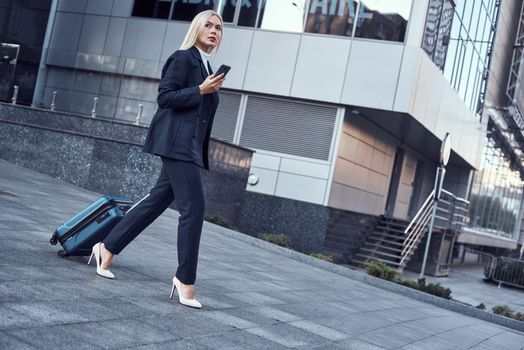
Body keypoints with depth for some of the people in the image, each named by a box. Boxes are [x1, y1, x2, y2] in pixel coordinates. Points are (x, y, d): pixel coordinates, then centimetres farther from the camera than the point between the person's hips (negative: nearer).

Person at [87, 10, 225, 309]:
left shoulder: (207, 67, 20)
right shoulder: (183, 58, -5)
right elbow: (165, 96, -12)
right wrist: (201, 90, -17)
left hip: (190, 146, 9)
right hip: (178, 142, -9)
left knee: (157, 201, 11)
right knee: (193, 206, -12)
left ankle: (108, 248, 22)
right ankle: (185, 280, -5)